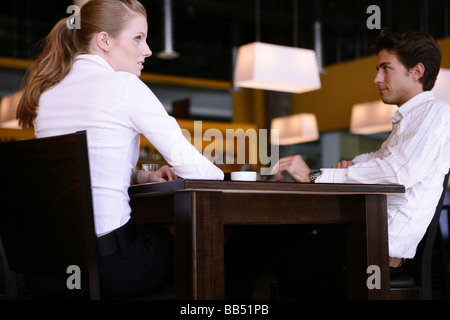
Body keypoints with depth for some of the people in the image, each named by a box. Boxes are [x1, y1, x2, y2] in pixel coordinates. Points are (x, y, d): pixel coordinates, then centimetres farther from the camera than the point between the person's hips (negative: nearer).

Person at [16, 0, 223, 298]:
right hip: (107, 261, -7)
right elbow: (186, 162, -8)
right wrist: (219, 175, 12)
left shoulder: (46, 92, 11)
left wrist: (142, 176, 17)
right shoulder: (125, 86, -10)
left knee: (156, 235, 32)